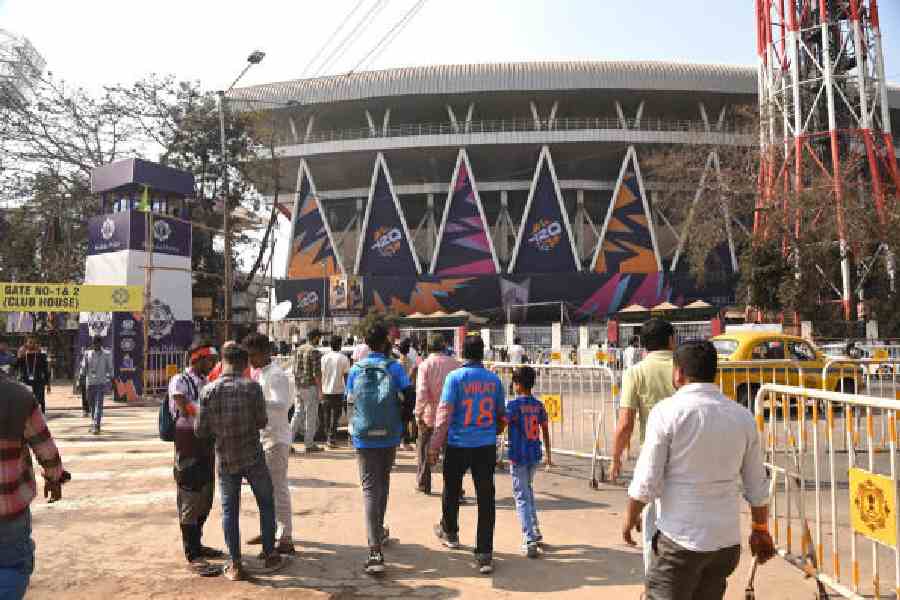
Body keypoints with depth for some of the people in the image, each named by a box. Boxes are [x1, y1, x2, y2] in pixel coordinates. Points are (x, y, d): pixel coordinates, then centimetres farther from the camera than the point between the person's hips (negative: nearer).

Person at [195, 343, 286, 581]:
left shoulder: (208, 390, -8)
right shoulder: (252, 387, -12)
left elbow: (200, 430, -5)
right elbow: (262, 421, -8)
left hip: (225, 460, 2)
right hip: (253, 457, -1)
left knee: (230, 510, 12)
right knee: (266, 504, 15)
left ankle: (234, 564, 13)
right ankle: (269, 555, 22)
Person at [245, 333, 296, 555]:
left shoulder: (276, 375, -17)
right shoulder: (259, 373, 12)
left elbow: (281, 405, -29)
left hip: (275, 438, -10)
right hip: (262, 437, 10)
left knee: (278, 488, -6)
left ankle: (285, 540, 0)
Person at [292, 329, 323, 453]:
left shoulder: (298, 350, 10)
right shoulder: (314, 351, -14)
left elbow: (295, 370, 15)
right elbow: (317, 373, -17)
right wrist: (320, 388, -10)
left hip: (298, 387, 7)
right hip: (310, 387, -7)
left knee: (297, 414, 13)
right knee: (311, 416, 2)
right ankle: (309, 445, 9)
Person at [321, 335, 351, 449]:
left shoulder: (324, 358, 3)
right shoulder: (344, 358, -6)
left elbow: (321, 375, 4)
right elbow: (346, 376, -7)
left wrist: (321, 391, 11)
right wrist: (347, 390, 2)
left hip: (326, 391, 3)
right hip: (338, 391, -3)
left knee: (327, 416, 14)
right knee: (335, 416, 0)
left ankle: (328, 439, 20)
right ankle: (331, 440, -4)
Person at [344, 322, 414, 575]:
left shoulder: (355, 369, -1)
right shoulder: (394, 367, -7)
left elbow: (349, 399, 6)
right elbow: (410, 395, -14)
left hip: (364, 437, 0)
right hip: (390, 436, 0)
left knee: (370, 488, -2)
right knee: (383, 481, 22)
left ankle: (375, 551, -13)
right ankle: (379, 531, 37)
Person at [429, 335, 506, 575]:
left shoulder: (455, 377, -8)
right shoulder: (494, 379, 4)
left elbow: (444, 413, -13)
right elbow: (501, 415, 14)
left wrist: (435, 446, -9)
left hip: (458, 445, -2)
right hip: (487, 446, 3)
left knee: (451, 491, 20)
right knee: (486, 499, 4)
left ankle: (450, 533, 41)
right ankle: (484, 555, 5)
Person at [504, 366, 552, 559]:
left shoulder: (513, 405, -14)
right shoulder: (538, 405, 4)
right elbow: (545, 431, 12)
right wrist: (549, 454, 21)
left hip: (518, 457, -6)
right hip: (535, 456, 6)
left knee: (522, 497, 0)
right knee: (528, 492, 23)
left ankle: (530, 542, -4)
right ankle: (535, 533, 29)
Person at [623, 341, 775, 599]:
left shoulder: (667, 411, -13)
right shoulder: (743, 416, 2)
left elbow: (647, 481, -12)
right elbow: (757, 486, 8)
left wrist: (631, 517, 5)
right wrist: (761, 530, 22)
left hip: (680, 539, -5)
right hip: (727, 539, 5)